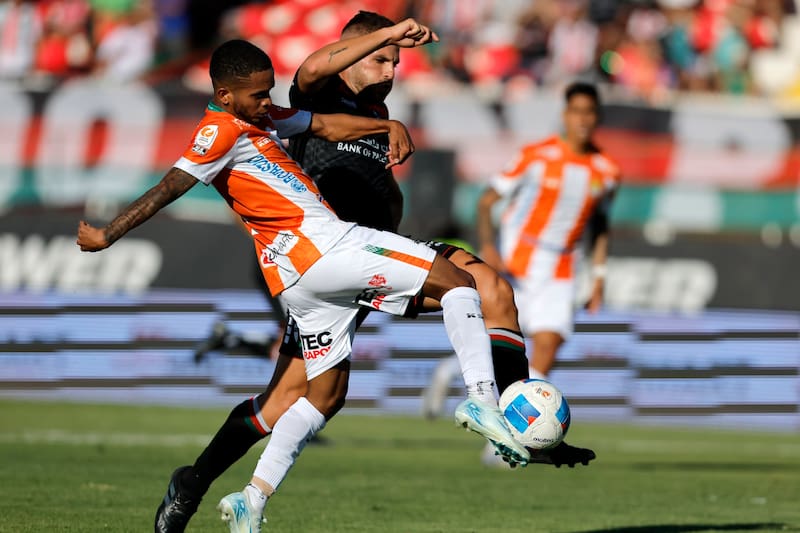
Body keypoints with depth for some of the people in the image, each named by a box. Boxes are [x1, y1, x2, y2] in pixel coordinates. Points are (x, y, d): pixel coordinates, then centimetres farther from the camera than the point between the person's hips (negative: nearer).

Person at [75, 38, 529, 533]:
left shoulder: (261, 118, 20)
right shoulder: (222, 131, -10)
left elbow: (327, 125, 19)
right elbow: (169, 188, -14)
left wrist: (391, 126, 5)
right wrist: (107, 236, -14)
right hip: (322, 250, -10)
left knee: (327, 393, 13)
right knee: (456, 280, -8)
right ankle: (482, 401, -21)